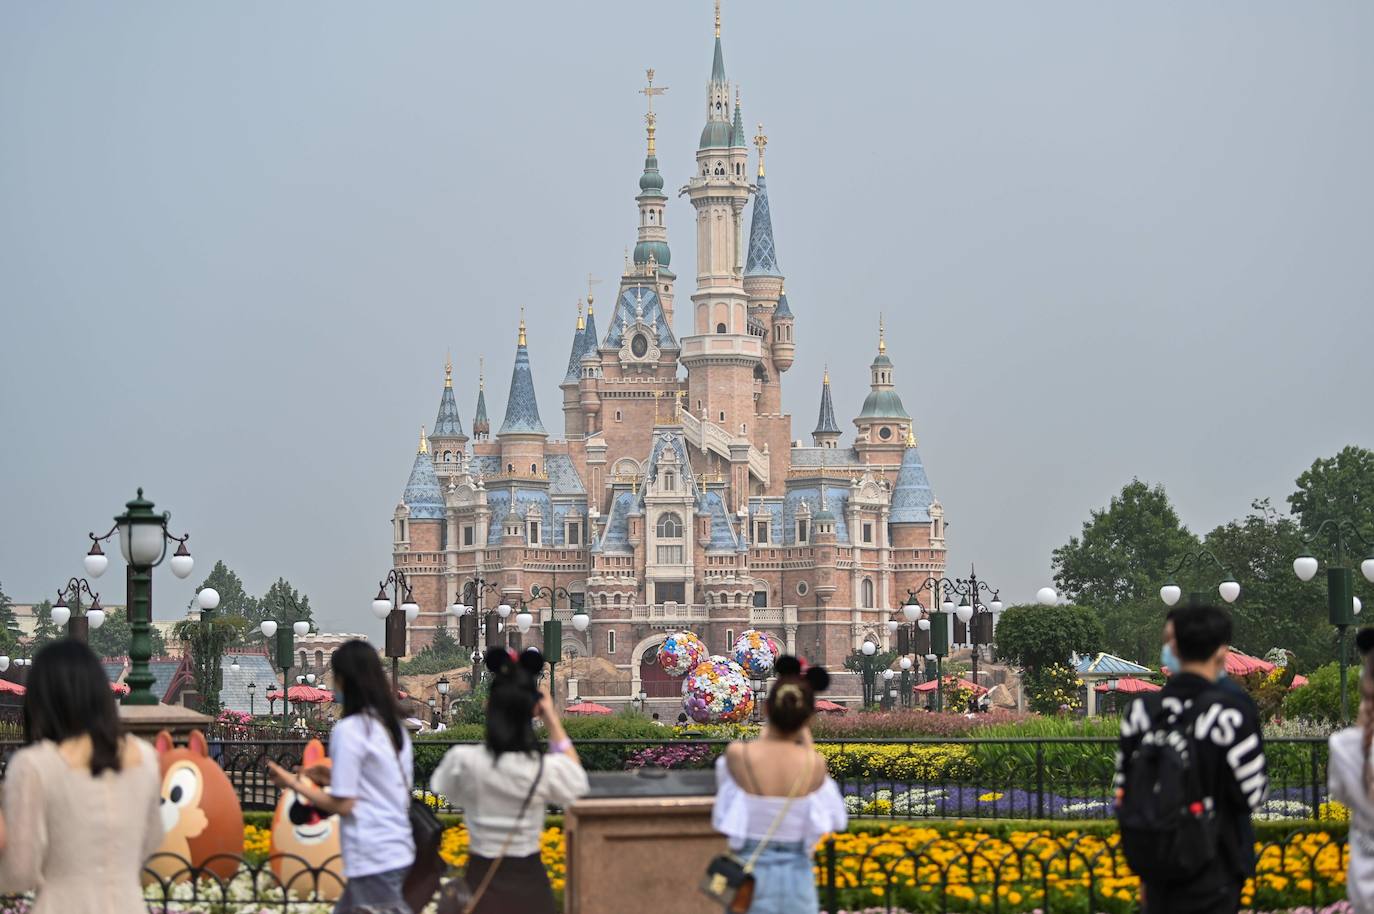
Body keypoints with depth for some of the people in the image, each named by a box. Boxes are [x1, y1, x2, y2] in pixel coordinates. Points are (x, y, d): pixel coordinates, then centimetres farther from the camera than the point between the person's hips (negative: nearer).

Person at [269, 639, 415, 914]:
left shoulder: (349, 730, -13)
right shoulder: (393, 727, 11)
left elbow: (343, 805, -13)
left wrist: (295, 784, -1)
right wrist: (336, 777, 19)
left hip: (374, 860, -9)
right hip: (398, 851, 9)